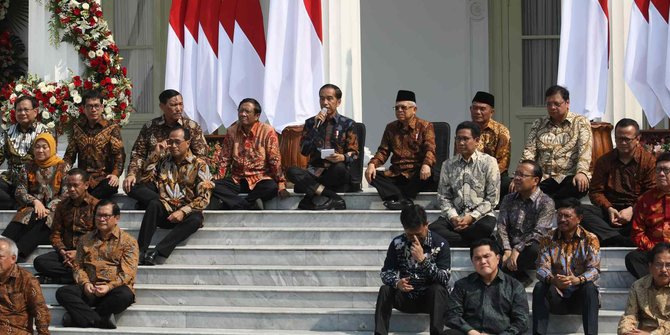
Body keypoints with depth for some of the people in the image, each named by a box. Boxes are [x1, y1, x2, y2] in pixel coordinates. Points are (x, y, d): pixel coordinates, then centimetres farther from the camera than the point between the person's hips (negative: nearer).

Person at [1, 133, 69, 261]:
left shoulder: (63, 167, 7)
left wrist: (49, 209, -15)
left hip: (53, 211, -3)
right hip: (31, 208, 3)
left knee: (41, 225, -38)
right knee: (15, 229, -30)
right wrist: (35, 201, -10)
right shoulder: (29, 167, 16)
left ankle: (16, 254, -57)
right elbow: (20, 192, 10)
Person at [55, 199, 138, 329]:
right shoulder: (86, 239, 17)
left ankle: (83, 316, -24)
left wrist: (109, 287, -22)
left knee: (125, 295, -38)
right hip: (90, 289, 3)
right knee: (62, 292, -23)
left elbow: (128, 273, -7)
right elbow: (78, 266, 13)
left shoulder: (128, 241, 3)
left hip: (114, 289, -3)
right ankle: (102, 320, -32)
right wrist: (85, 283, -9)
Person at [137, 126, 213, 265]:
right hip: (164, 212, 2)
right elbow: (144, 179, 6)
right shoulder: (162, 161, 16)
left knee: (196, 219, -35)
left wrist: (183, 211, -19)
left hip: (186, 213, -2)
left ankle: (158, 253, -40)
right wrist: (155, 155, 4)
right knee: (154, 203, -30)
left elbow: (204, 197, -5)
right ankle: (141, 251, -36)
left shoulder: (199, 165, 3)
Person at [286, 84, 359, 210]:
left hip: (336, 174, -2)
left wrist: (343, 157, -21)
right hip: (315, 171, 2)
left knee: (339, 168, -38)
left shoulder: (347, 124, 9)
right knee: (291, 171, -28)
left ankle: (312, 199, -24)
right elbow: (304, 151, 2)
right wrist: (316, 127, -7)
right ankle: (333, 198, -34)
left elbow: (354, 154, 3)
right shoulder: (310, 123, 13)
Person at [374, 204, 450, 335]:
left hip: (430, 298, -2)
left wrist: (423, 259, -31)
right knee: (385, 290, -26)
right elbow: (386, 272, -4)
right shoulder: (397, 243, -2)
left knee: (438, 290, -34)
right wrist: (397, 283, -28)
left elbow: (444, 279, -17)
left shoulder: (440, 244, -10)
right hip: (405, 297, 2)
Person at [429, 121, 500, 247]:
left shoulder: (488, 162, 1)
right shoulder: (448, 165, 10)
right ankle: (473, 243, -21)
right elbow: (443, 197, 8)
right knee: (433, 229, -28)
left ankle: (453, 239, -14)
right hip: (455, 215, 3)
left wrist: (471, 217, -13)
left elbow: (492, 198, -3)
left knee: (485, 227, -38)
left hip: (480, 215, -2)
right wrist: (453, 217, -11)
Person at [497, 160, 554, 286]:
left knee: (534, 249, -39)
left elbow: (538, 233, -16)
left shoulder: (546, 202, -4)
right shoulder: (508, 199, 12)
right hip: (511, 248, 3)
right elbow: (502, 227, 1)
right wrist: (507, 251, -17)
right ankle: (519, 276, -14)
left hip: (529, 249, -3)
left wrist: (517, 250, -26)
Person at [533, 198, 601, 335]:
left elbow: (594, 270, -13)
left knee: (590, 287, -33)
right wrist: (552, 280, -33)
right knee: (539, 287, -28)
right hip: (556, 295, 1)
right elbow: (542, 268, -7)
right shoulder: (548, 240, 4)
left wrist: (578, 280, -35)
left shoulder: (590, 239, -1)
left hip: (580, 295, -1)